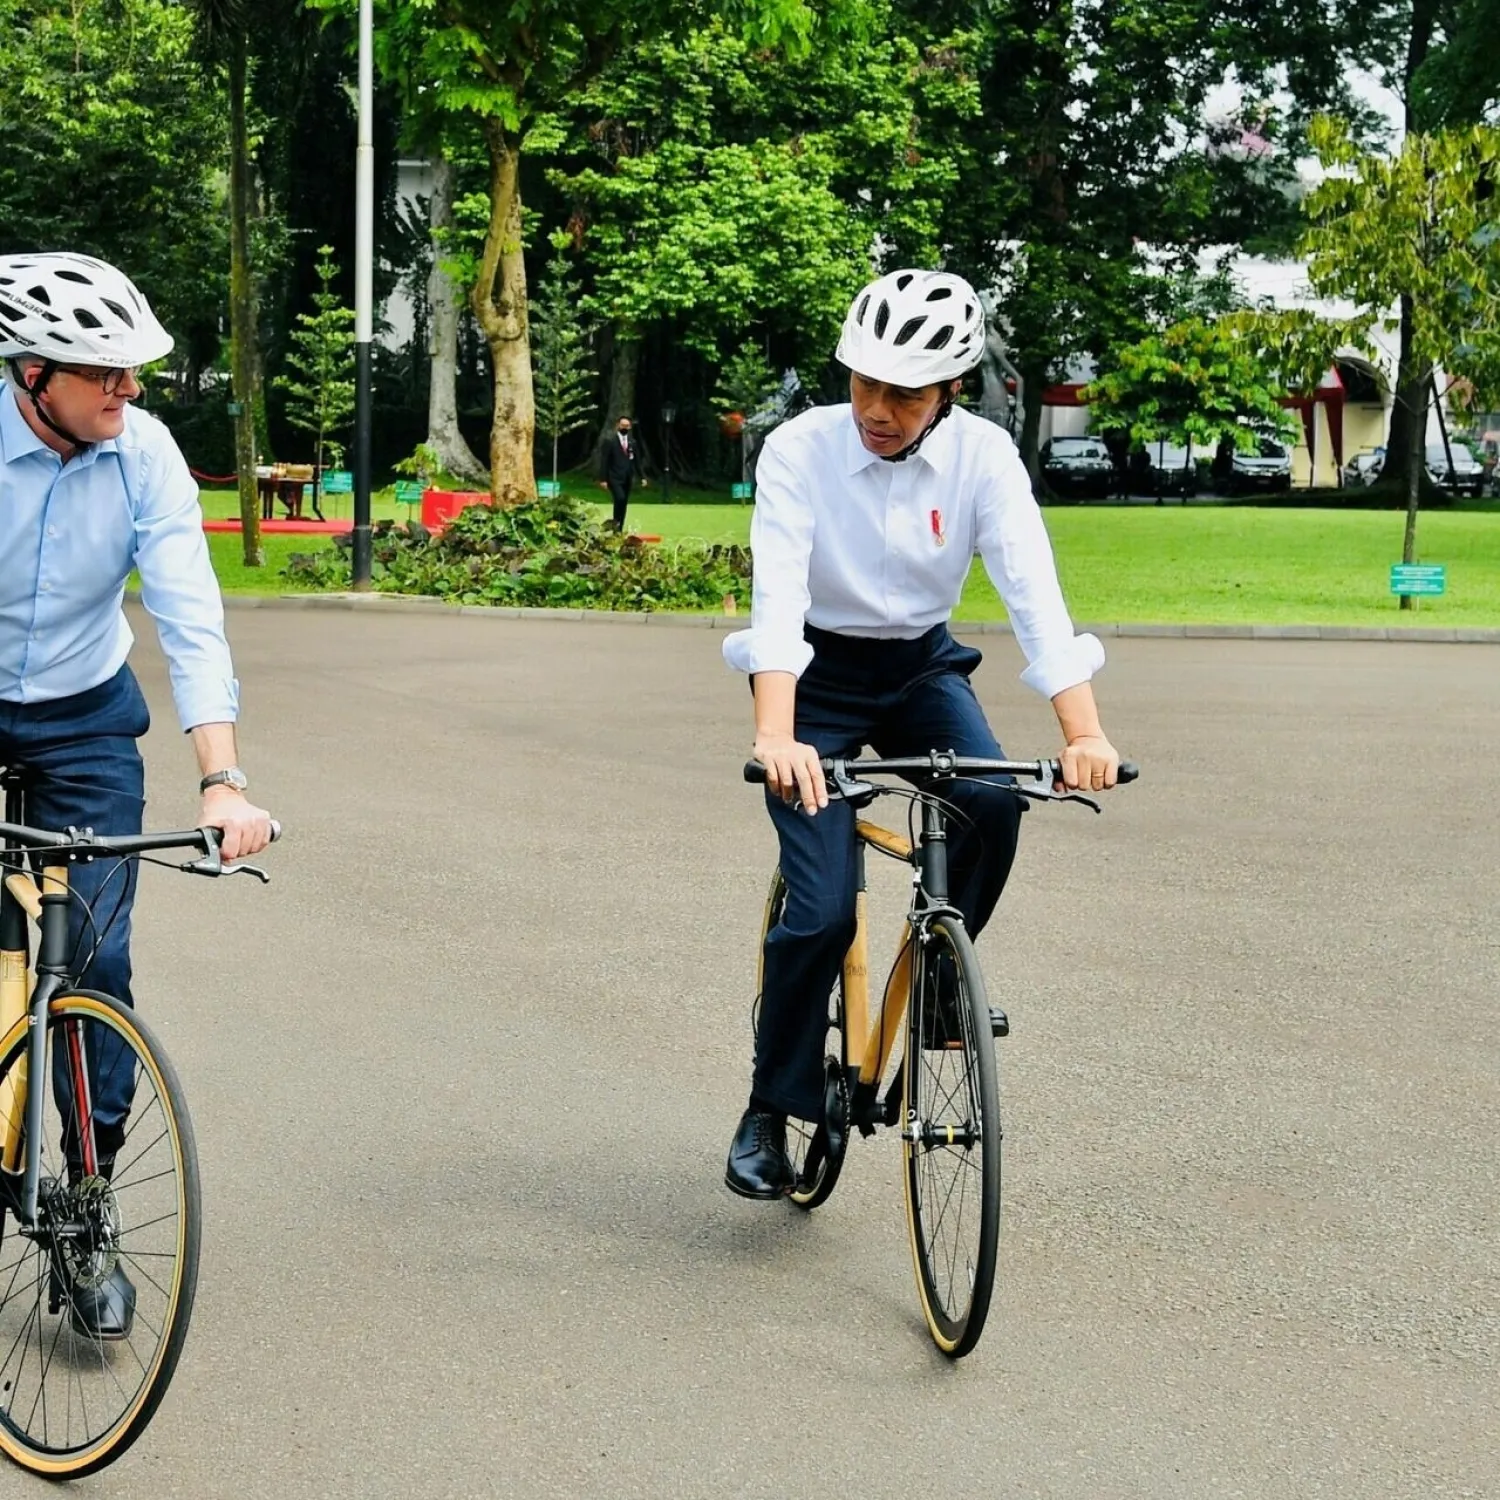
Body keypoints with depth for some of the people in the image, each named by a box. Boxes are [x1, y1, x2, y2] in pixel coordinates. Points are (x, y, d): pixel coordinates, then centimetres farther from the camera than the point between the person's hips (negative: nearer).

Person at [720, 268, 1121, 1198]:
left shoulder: (983, 456, -16)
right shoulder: (801, 450, -21)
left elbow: (1034, 592, -25)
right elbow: (777, 597, -32)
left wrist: (1085, 735, -39)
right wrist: (776, 737, -47)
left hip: (922, 668, 2)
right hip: (819, 675, -2)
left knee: (995, 801, -28)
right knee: (824, 910, -13)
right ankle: (770, 1110, 7)